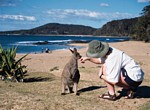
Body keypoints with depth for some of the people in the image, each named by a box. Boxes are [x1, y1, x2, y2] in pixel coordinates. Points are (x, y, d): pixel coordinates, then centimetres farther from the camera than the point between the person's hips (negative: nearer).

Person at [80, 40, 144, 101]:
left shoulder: (112, 58, -26)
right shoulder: (108, 51, 0)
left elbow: (114, 81, -25)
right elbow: (100, 60, 23)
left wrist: (101, 76, -9)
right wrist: (88, 58, 10)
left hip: (134, 79, -10)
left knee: (105, 68, -15)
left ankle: (111, 95, -5)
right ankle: (129, 89, 13)